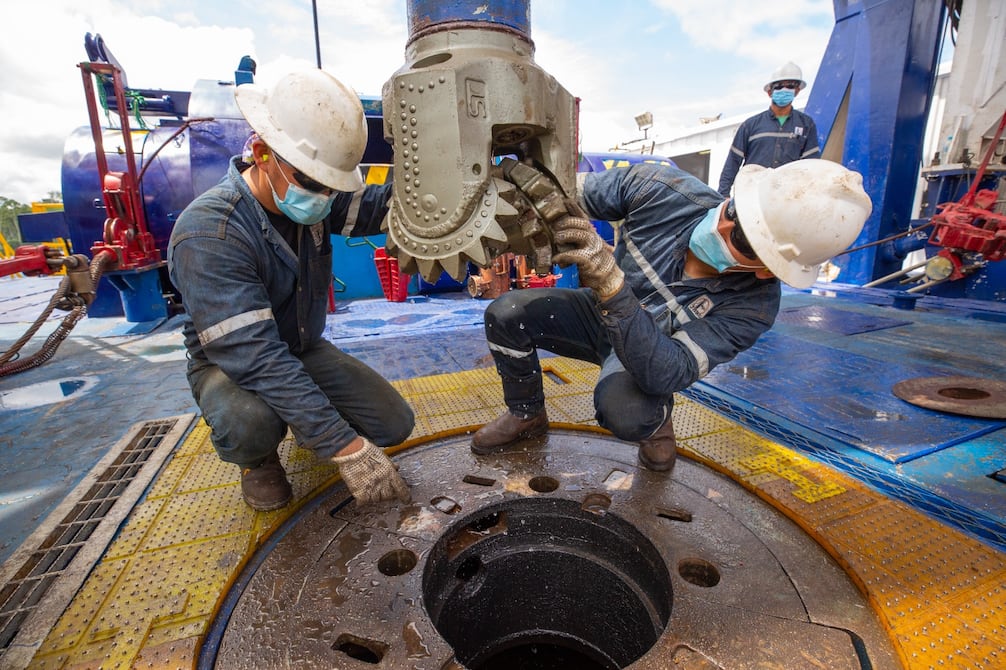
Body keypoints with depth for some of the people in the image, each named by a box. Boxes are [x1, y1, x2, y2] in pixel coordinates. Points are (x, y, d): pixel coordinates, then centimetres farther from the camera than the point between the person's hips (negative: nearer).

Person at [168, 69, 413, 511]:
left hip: (304, 349, 5)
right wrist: (344, 448, -40)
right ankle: (258, 461, 0)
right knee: (249, 423, -39)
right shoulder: (208, 233, -31)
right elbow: (256, 359, -37)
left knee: (394, 424, -6)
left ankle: (301, 416, 22)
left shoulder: (306, 195, -11)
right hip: (229, 363, -5)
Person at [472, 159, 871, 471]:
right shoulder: (663, 191, -26)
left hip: (651, 353, -3)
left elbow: (664, 373, -41)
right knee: (505, 314, -19)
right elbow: (572, 193, -12)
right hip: (599, 314, 4)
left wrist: (610, 283, -55)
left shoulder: (753, 305, -29)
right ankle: (526, 416, 9)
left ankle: (655, 421, 5)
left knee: (623, 410, -38)